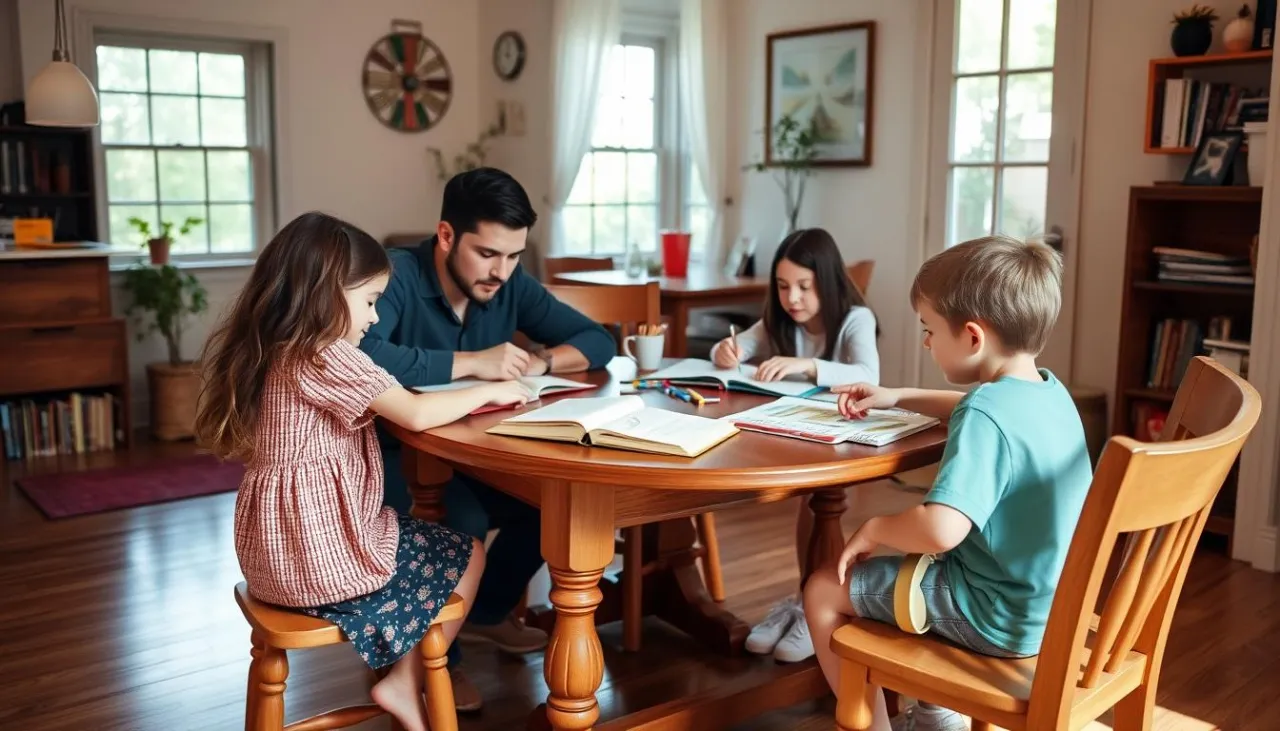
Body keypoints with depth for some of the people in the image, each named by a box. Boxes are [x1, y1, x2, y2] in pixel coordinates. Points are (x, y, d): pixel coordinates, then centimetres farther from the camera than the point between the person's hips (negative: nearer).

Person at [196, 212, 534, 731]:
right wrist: (488, 392, -5)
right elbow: (416, 414, -18)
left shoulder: (270, 353, 8)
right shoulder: (326, 357, -19)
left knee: (429, 540, 26)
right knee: (467, 556, 9)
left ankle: (403, 677, 24)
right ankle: (405, 685, 15)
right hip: (322, 551, -9)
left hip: (275, 550, 9)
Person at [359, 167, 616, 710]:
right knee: (463, 521, -31)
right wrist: (472, 363, -34)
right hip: (392, 453, -6)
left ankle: (486, 613, 14)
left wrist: (540, 363, -20)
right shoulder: (397, 276, -21)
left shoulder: (510, 284, -2)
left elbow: (598, 341, 1)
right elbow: (363, 355, -41)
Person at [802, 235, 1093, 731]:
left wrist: (875, 529, -20)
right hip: (1050, 598, 10)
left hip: (1004, 619, -9)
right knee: (911, 559, 33)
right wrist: (896, 398, 21)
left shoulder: (985, 418, -27)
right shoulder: (1048, 389, 2)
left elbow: (940, 529, -39)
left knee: (824, 591, 1)